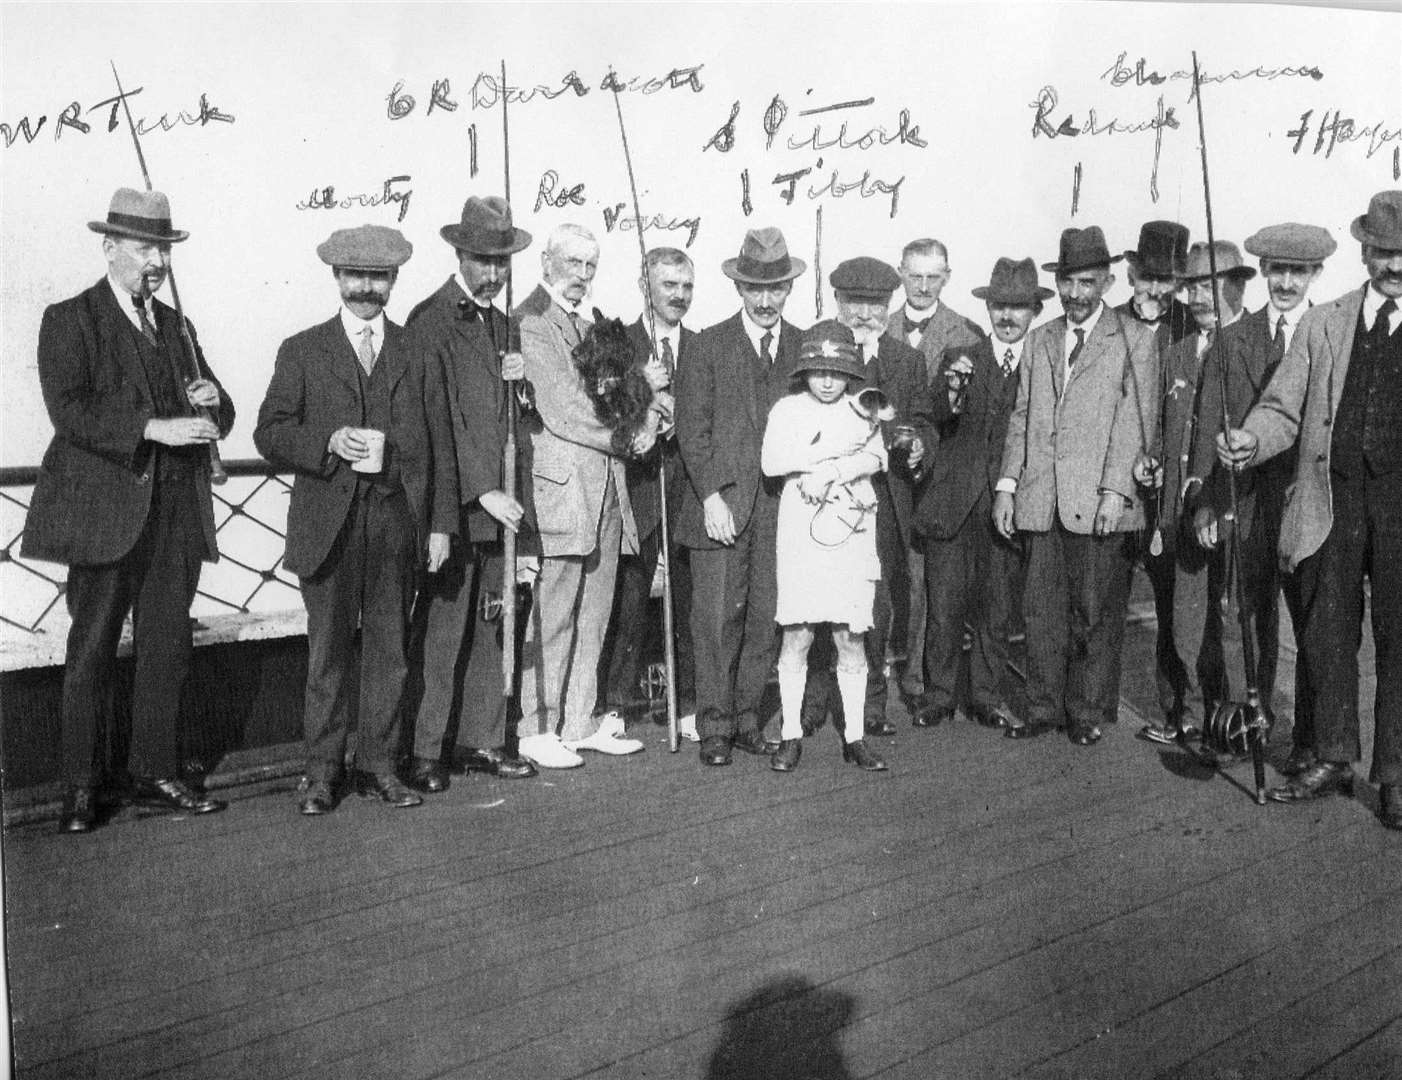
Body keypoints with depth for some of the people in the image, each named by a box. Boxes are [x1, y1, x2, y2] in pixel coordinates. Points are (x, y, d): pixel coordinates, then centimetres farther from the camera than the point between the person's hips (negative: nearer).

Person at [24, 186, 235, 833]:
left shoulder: (175, 325, 17)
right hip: (106, 511, -5)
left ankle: (153, 774, 21)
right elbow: (68, 409, -15)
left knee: (168, 649, 9)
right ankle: (80, 787, 15)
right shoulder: (69, 320, -1)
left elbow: (217, 415, 17)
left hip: (174, 514, 5)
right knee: (91, 652, 3)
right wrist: (152, 427, -24)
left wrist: (211, 402, -6)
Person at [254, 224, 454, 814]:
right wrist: (330, 442, -14)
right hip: (330, 521, -1)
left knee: (389, 648, 6)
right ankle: (321, 771, 13)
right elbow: (270, 433, 3)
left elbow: (439, 445, 9)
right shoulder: (302, 351, 9)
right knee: (329, 650, 2)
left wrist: (441, 524, 2)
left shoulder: (416, 353, 11)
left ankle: (377, 765, 17)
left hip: (398, 519, 2)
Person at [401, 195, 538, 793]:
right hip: (453, 502, -8)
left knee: (486, 627, 12)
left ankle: (480, 739, 21)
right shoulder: (429, 322, -8)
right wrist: (482, 491, -18)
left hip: (494, 502, 8)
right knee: (439, 633, -3)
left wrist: (515, 375, 3)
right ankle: (423, 752, 7)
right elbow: (434, 422, -14)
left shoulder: (499, 323, 18)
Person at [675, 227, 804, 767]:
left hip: (781, 504, 3)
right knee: (717, 617, -2)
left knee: (765, 617, 5)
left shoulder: (803, 347, 12)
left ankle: (747, 718, 18)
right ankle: (714, 728, 8)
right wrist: (711, 495, -11)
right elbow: (692, 428, -2)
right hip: (722, 504, -3)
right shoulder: (709, 344, 3)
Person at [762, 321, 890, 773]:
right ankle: (791, 734, 9)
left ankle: (854, 736, 12)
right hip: (801, 530, -1)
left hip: (851, 532, 1)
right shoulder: (787, 409, 7)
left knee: (851, 637, 3)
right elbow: (771, 461, -8)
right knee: (797, 634, -1)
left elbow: (875, 459, -3)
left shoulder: (861, 412, 12)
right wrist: (839, 449, -11)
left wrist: (825, 472, -16)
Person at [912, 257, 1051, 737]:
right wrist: (952, 391, -22)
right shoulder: (958, 358, 8)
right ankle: (938, 695, 14)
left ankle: (990, 697, 20)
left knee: (1000, 606, 6)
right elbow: (938, 425, -3)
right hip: (953, 499, 0)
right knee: (946, 602, 1)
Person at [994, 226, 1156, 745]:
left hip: (1098, 500, -4)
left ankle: (1088, 712, 15)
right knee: (1041, 608, 5)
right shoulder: (1038, 339, 17)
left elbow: (1133, 421, -4)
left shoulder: (1134, 340, 3)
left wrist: (1116, 490, -13)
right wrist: (1006, 485, 7)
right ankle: (1044, 707, 16)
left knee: (1094, 611, 2)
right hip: (1041, 498, 4)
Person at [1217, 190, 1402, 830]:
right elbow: (1283, 409, 9)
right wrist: (1248, 441, -12)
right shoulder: (1322, 324, 13)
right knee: (1327, 634, 8)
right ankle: (1333, 759, 22)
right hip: (1331, 499, 2)